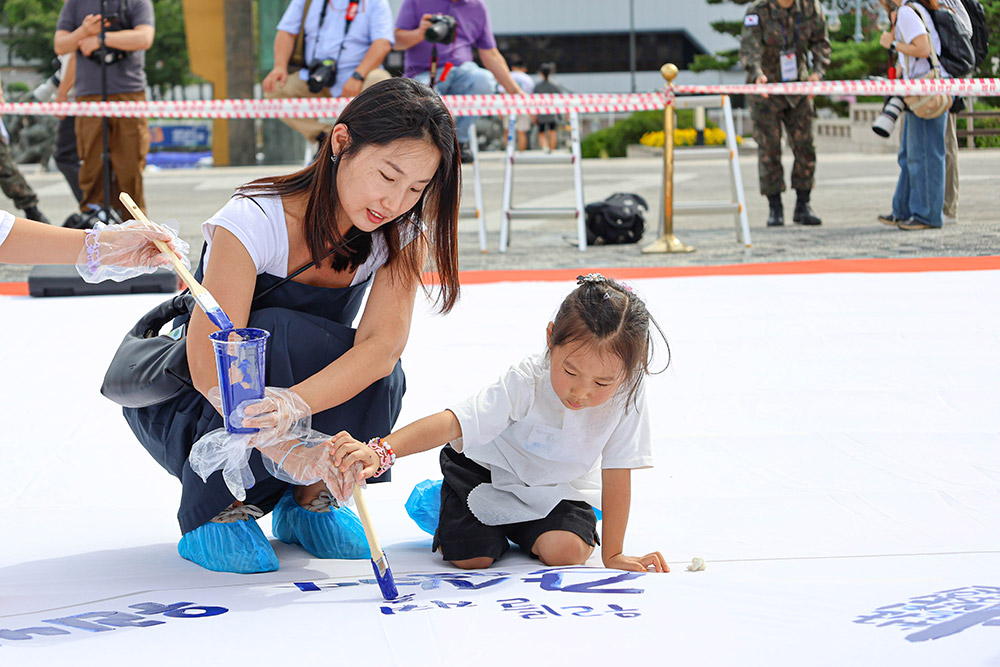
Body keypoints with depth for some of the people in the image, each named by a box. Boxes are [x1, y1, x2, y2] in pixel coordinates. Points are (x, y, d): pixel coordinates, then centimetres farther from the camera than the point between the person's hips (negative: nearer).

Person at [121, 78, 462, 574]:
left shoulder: (404, 232, -14)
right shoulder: (253, 221, -29)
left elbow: (383, 342, -29)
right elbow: (210, 367, -35)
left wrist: (296, 403, -49)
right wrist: (291, 453, -51)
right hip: (180, 406, -3)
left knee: (378, 378, -28)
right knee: (278, 335, -34)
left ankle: (305, 501, -1)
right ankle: (215, 513, -16)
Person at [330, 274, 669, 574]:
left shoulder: (627, 391, -28)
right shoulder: (525, 383, -34)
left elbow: (617, 474, -20)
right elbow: (452, 423, -43)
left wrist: (612, 554, -17)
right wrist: (380, 452, -59)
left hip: (558, 486, 2)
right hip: (487, 472, -2)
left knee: (566, 550, -23)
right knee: (470, 557, -17)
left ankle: (517, 526, 12)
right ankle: (446, 509, 18)